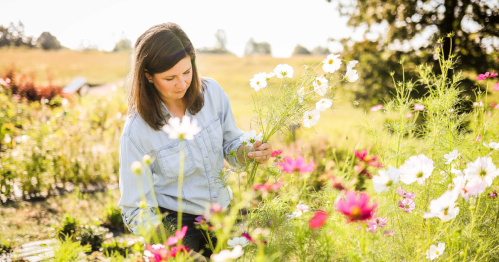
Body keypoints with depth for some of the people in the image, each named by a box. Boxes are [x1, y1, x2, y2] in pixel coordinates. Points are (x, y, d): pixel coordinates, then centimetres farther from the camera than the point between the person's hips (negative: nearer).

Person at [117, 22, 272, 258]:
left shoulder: (211, 91, -8)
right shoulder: (136, 132, -19)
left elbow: (230, 144, 7)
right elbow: (136, 208, -15)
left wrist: (250, 151, -16)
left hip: (221, 211, 4)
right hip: (173, 223, -4)